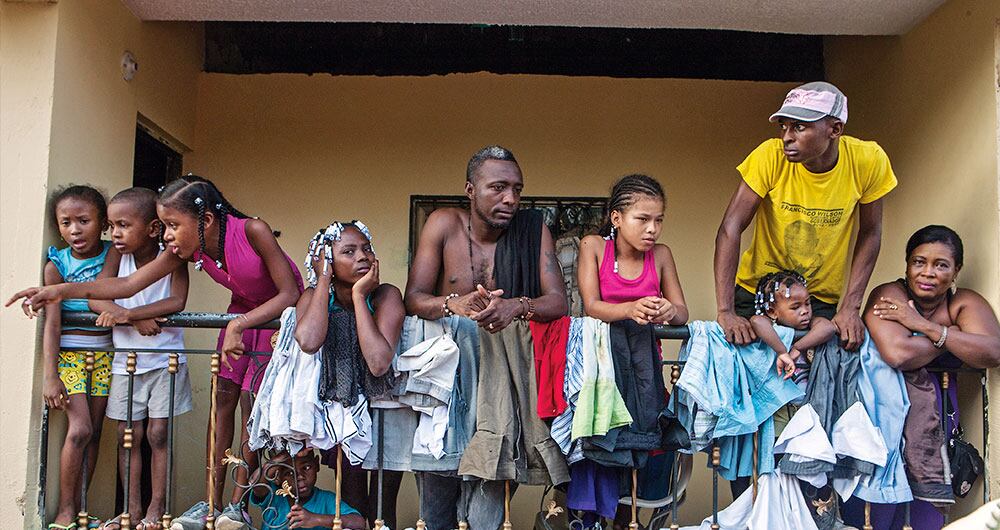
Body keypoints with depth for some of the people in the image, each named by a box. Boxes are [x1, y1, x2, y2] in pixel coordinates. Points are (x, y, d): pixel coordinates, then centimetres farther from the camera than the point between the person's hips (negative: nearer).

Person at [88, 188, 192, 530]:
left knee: (158, 434, -1)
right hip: (126, 361, 3)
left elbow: (177, 302, -23)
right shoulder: (117, 256, -3)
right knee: (128, 436, 7)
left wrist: (127, 313, -28)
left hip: (165, 361, -3)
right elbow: (96, 299, -11)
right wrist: (136, 319, -23)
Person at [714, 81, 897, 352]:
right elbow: (730, 229, -22)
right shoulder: (771, 156, -20)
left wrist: (850, 307, -11)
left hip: (822, 299, 1)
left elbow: (869, 234, -3)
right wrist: (725, 311, -29)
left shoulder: (868, 161, -15)